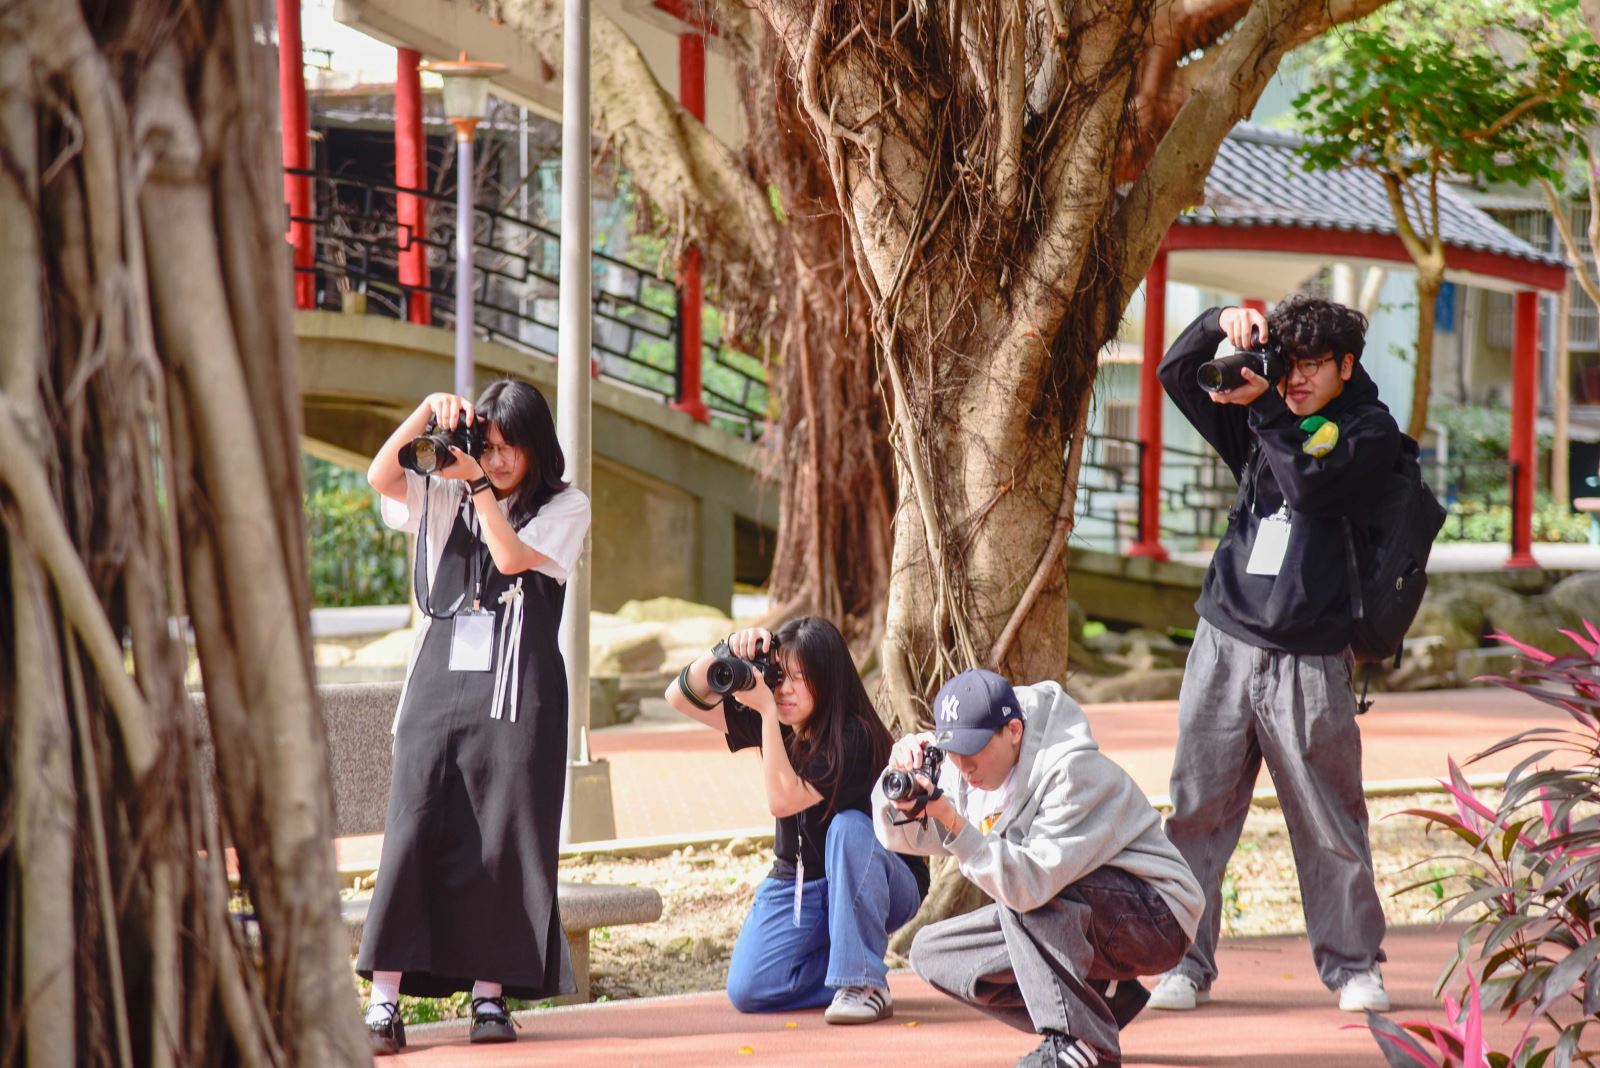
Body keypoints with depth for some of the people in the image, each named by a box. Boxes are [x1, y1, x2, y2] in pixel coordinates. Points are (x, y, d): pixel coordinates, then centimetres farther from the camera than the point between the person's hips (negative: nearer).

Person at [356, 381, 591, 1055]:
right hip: (439, 682, 2)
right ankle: (384, 1003, -11)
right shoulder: (445, 500, 16)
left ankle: (490, 993, 5)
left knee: (503, 840, -2)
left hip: (516, 693, -2)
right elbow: (381, 476, 0)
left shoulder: (564, 508, 8)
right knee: (413, 828, -8)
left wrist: (480, 487, -6)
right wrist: (427, 414, -9)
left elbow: (513, 555, -8)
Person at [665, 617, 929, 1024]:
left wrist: (766, 711, -35)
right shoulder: (775, 724, -4)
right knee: (747, 991, -17)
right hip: (797, 884, 5)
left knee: (848, 827, -39)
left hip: (881, 885, -5)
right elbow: (681, 697, -4)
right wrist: (726, 652, -21)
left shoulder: (855, 737, -24)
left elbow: (783, 799, -33)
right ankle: (854, 978, 9)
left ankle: (864, 983, -30)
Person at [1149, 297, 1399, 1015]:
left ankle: (1353, 964, 12)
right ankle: (1185, 966, 6)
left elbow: (1313, 487, -15)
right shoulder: (1260, 423, 16)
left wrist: (1265, 409, -19)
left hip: (1309, 659, -4)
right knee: (1197, 810, 1)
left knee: (1329, 820, 0)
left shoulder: (1370, 432, 2)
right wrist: (1219, 325, -4)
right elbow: (1176, 375, 14)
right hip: (1225, 641, 4)